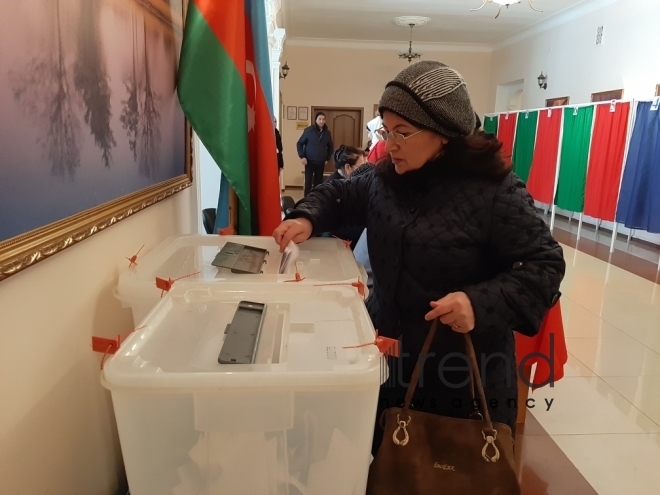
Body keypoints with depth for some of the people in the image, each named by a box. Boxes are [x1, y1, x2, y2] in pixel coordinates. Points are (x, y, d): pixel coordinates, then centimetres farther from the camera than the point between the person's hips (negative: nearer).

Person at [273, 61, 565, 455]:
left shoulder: (495, 190, -18)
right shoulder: (385, 178, 1)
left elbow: (544, 265, -14)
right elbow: (340, 195, 17)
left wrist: (482, 303, -30)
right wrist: (308, 218, -4)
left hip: (461, 369, -5)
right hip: (387, 350, 6)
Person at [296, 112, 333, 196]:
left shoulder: (327, 132, 4)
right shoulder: (308, 130, -7)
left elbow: (330, 146, 17)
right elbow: (300, 143, -1)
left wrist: (327, 158, 9)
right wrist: (302, 156, -10)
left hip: (321, 162, 3)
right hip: (309, 161, -3)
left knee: (318, 182, 7)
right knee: (308, 182, -3)